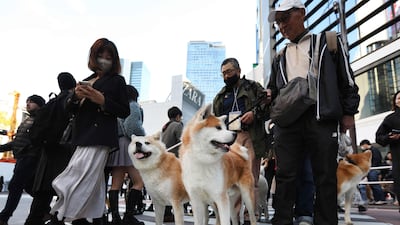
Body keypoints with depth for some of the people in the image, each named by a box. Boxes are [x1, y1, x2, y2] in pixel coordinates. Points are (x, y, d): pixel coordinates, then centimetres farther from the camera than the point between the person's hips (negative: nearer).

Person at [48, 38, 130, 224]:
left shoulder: (116, 81, 4)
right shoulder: (86, 81, 20)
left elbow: (125, 112, -1)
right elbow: (69, 108, 20)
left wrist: (103, 100, -15)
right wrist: (76, 96, -2)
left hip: (100, 137, -6)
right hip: (83, 137, 6)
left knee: (79, 180, -12)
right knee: (93, 183, 8)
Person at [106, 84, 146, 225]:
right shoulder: (133, 106, 1)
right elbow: (132, 126, -14)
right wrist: (143, 137, -2)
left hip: (114, 144, 8)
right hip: (128, 144, -8)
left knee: (116, 184, 4)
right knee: (139, 181, -5)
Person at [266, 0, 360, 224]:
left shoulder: (327, 41, 13)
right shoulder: (280, 57, 23)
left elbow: (346, 78, 8)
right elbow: (273, 87, 29)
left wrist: (349, 112, 0)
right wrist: (269, 94, 5)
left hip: (321, 118, -3)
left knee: (325, 176, 1)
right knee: (285, 175, -1)